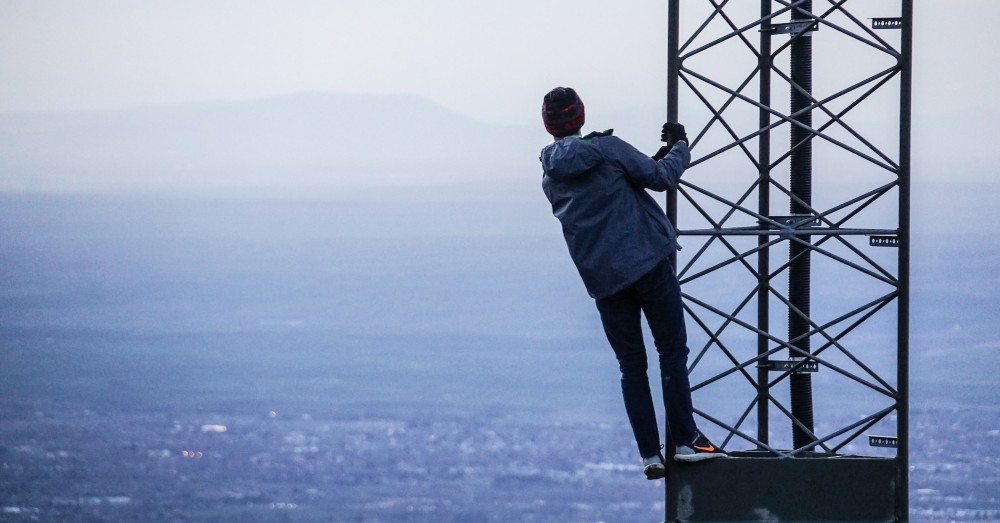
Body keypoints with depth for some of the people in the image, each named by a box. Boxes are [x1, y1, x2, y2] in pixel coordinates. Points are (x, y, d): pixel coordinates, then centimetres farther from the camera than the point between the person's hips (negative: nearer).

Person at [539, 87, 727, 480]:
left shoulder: (551, 178, 11)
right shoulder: (606, 149, -7)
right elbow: (662, 177, -4)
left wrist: (654, 161, 23)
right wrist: (679, 147, 16)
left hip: (602, 280, 5)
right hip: (646, 263, -5)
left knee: (631, 366, 9)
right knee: (672, 351, 3)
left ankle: (649, 454, 2)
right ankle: (685, 440, -4)